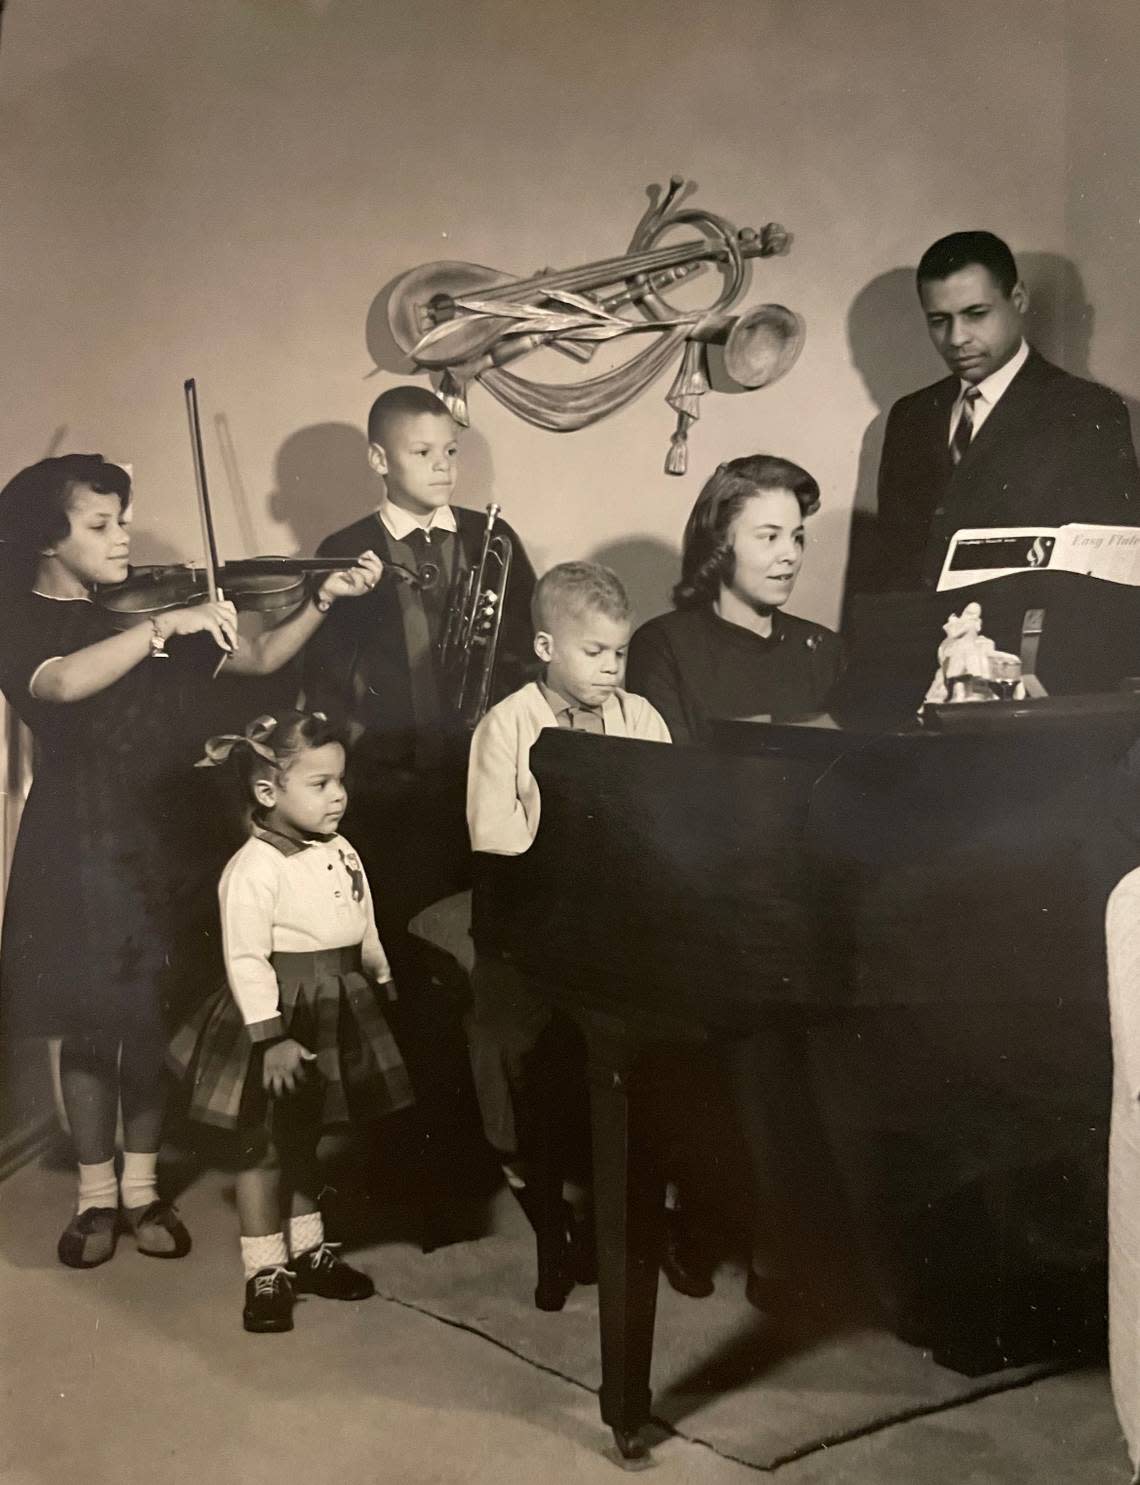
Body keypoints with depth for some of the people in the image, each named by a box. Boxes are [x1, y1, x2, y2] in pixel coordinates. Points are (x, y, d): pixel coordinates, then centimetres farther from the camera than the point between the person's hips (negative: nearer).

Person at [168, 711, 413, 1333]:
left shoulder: (341, 855, 4)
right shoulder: (253, 869, -20)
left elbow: (365, 932, 14)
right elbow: (246, 960, -22)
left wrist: (384, 990, 17)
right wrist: (271, 1038, -23)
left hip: (338, 1013, 7)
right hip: (283, 1015, -7)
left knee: (305, 1139, 20)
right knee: (265, 1146, 6)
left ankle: (308, 1251, 33)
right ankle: (264, 1271, 18)